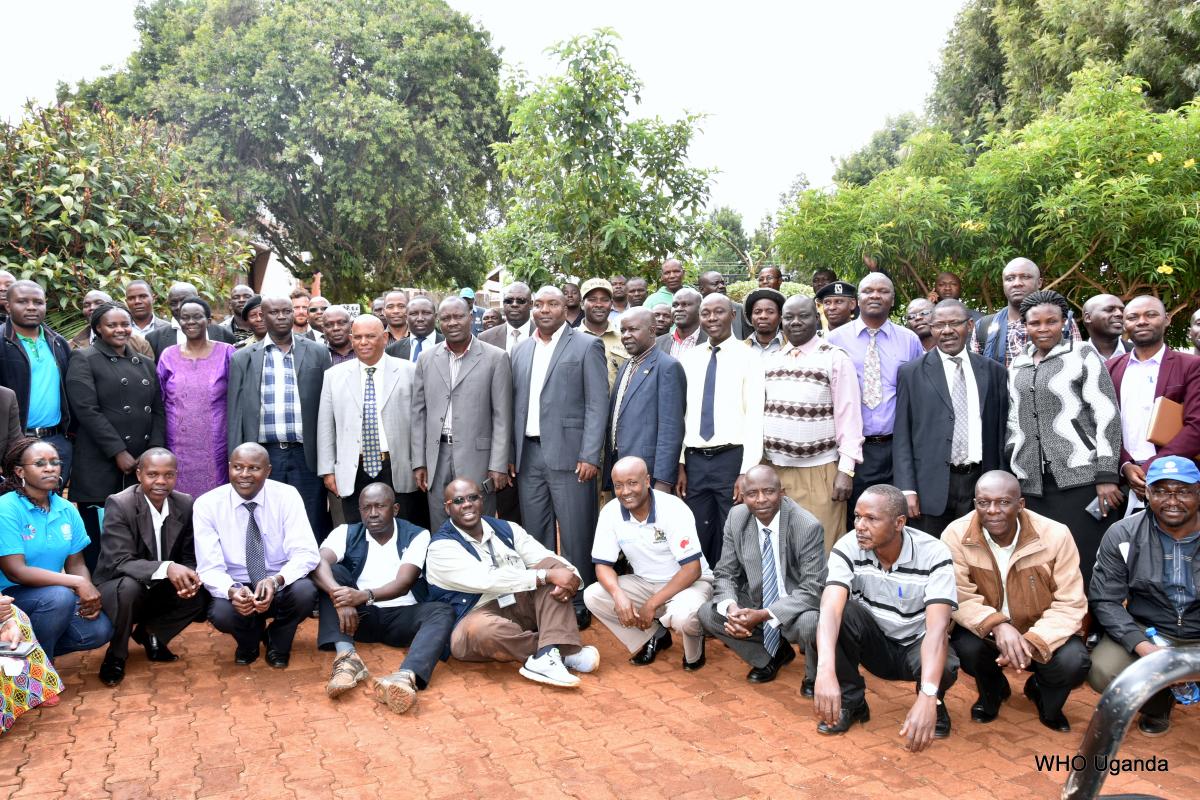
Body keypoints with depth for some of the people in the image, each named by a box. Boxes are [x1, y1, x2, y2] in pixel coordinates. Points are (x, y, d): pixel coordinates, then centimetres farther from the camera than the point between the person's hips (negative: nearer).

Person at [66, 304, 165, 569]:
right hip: (100, 467, -4)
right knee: (98, 543, -1)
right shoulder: (84, 360, 1)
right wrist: (119, 453, -13)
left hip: (144, 465, 4)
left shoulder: (145, 364, 17)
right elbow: (87, 411, -9)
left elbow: (158, 411, 13)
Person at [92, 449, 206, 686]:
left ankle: (149, 633, 9)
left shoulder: (186, 504, -7)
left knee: (201, 593, -20)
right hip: (117, 588, -4)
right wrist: (167, 568, -46)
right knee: (129, 586, -35)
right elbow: (119, 562, -29)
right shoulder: (119, 504, -20)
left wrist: (189, 578, -26)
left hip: (161, 591, 4)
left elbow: (190, 557, -1)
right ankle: (115, 656, -9)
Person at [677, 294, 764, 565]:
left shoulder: (747, 357, -3)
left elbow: (755, 417, -7)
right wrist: (679, 464, 7)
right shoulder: (688, 359, 9)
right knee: (696, 540, 9)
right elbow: (680, 413, 11)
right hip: (694, 460, 4)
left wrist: (747, 471, -13)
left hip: (731, 459, -4)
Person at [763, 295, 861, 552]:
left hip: (818, 472, -4)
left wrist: (846, 470, -12)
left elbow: (848, 416, -6)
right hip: (772, 469, 4)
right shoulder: (770, 362, 12)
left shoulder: (835, 358, -3)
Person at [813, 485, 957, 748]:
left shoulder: (934, 554, -25)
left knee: (943, 668, -35)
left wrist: (928, 697, -49)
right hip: (875, 642, 1)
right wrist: (826, 671, -53)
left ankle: (934, 704, 3)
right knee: (841, 612, -29)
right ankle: (850, 702, -8)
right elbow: (830, 608, -36)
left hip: (918, 645, -1)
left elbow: (937, 626, -36)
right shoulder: (848, 548, -22)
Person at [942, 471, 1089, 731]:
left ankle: (1042, 693, 13)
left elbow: (1070, 604, -16)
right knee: (965, 647, -31)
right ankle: (992, 690, 10)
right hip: (984, 632, 0)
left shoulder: (1056, 535, -17)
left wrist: (1033, 642, -32)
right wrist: (996, 625, -38)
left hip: (1042, 633, 0)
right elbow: (960, 598, -19)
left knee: (1074, 663, -29)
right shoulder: (956, 535, -18)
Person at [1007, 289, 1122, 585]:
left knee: (1084, 563, -4)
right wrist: (1013, 467, 12)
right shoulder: (1017, 365, 16)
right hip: (1032, 483, 4)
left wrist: (1106, 476, -11)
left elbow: (1107, 415, -4)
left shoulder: (1082, 354, 2)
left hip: (1081, 477, -4)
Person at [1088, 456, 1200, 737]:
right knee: (1101, 672, -25)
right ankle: (1158, 703, 11)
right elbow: (1104, 600, -7)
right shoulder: (1122, 536, -8)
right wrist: (1141, 644, -25)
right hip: (1147, 631, 1)